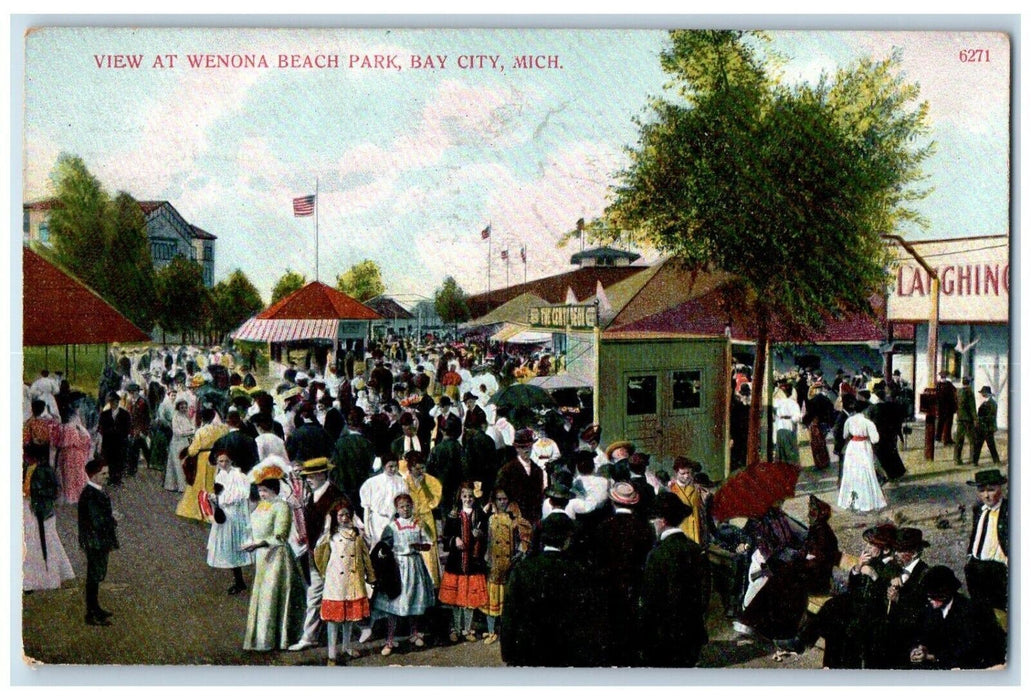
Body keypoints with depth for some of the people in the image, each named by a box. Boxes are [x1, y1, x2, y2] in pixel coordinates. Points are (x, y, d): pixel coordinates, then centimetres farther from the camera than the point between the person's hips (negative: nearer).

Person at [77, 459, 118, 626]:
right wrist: (113, 519, -14)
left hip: (100, 542, 10)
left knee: (97, 575, 20)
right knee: (94, 577, 1)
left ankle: (95, 608, 34)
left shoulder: (97, 492, 6)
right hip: (95, 543, -10)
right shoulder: (90, 496, -25)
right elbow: (97, 522, -29)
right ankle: (92, 615, 10)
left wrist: (110, 517, 2)